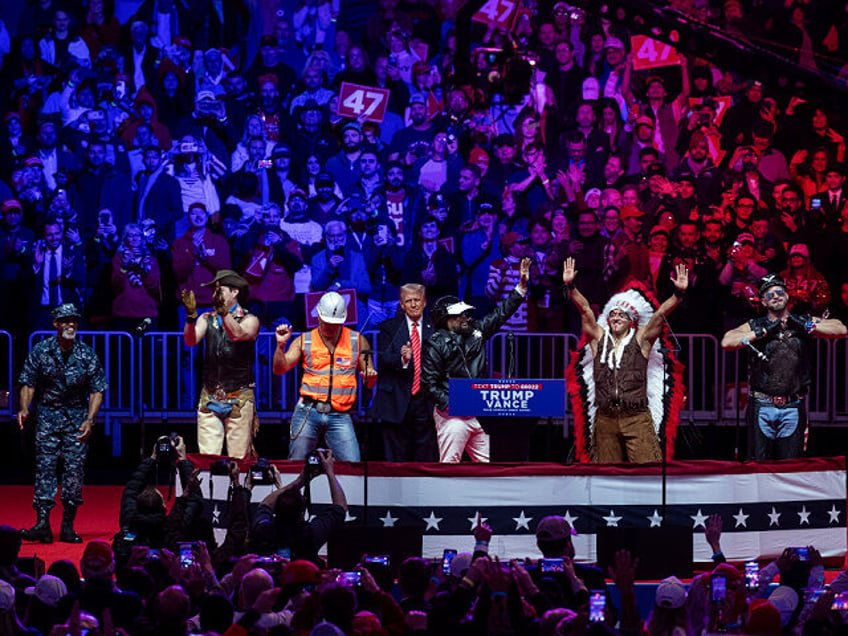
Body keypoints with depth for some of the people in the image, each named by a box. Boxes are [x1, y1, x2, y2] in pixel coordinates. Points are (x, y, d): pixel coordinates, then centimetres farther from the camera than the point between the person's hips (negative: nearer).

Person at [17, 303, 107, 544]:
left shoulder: (87, 355, -3)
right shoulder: (41, 351, -3)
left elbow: (97, 390, 1)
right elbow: (29, 384, 2)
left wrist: (90, 419, -11)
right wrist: (24, 408, -15)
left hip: (77, 416, 0)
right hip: (47, 415, 0)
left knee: (74, 469, -3)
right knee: (44, 467, -8)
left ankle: (68, 526, 4)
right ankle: (42, 525, -13)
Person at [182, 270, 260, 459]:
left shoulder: (250, 320, 1)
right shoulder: (207, 319, 11)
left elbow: (238, 334, -21)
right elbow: (191, 340, -7)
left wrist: (224, 311, -37)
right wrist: (191, 315, -24)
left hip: (239, 399, -3)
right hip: (209, 399, 3)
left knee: (239, 460, -4)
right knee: (207, 459, -3)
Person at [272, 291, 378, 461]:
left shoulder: (357, 341, 10)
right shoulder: (304, 341, 9)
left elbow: (369, 384, 11)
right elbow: (279, 370, 3)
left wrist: (370, 376, -12)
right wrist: (281, 345, -13)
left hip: (340, 415, 0)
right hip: (308, 412, 0)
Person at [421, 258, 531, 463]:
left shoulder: (475, 331, 12)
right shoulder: (436, 345, -4)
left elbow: (501, 313, 18)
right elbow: (430, 383, -8)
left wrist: (522, 286, 13)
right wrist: (448, 405, -18)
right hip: (452, 414, -6)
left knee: (488, 464, 4)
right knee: (449, 466, -8)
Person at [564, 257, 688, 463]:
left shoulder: (640, 341, 7)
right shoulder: (599, 339, 13)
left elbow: (661, 314, -2)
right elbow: (584, 309, 5)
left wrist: (679, 293, -15)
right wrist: (570, 286, -6)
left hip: (636, 418, -2)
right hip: (605, 418, 2)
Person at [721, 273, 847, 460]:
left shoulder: (804, 322, 9)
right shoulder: (755, 325, 6)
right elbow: (726, 343, -10)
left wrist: (807, 326, -8)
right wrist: (762, 331, -11)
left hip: (793, 408, 1)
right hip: (762, 407, -1)